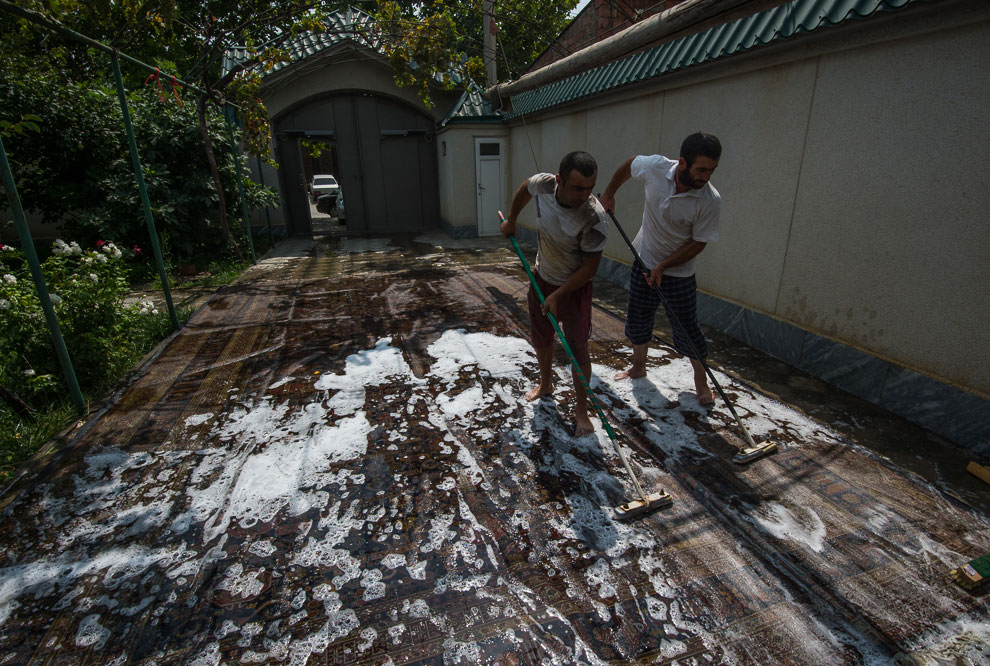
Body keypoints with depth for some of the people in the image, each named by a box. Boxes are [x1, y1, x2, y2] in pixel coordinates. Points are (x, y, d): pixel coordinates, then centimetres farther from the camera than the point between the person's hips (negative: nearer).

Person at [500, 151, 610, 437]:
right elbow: (524, 189, 7)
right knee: (541, 338, 19)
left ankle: (581, 409, 14)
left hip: (575, 286, -5)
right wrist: (511, 221, 14)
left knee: (577, 348, -3)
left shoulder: (595, 218, -32)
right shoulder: (543, 184, -20)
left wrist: (558, 295, -23)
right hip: (542, 278, 5)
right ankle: (546, 384, 44)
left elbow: (589, 266, -23)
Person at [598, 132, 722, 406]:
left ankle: (701, 380, 25)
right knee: (637, 318, 13)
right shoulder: (656, 167, -18)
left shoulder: (710, 200, -24)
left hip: (679, 272, -3)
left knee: (687, 327, 3)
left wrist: (663, 266, -20)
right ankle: (638, 366, 35)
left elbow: (699, 242, -15)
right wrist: (609, 194, 6)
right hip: (644, 261, 3)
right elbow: (628, 165, 4)